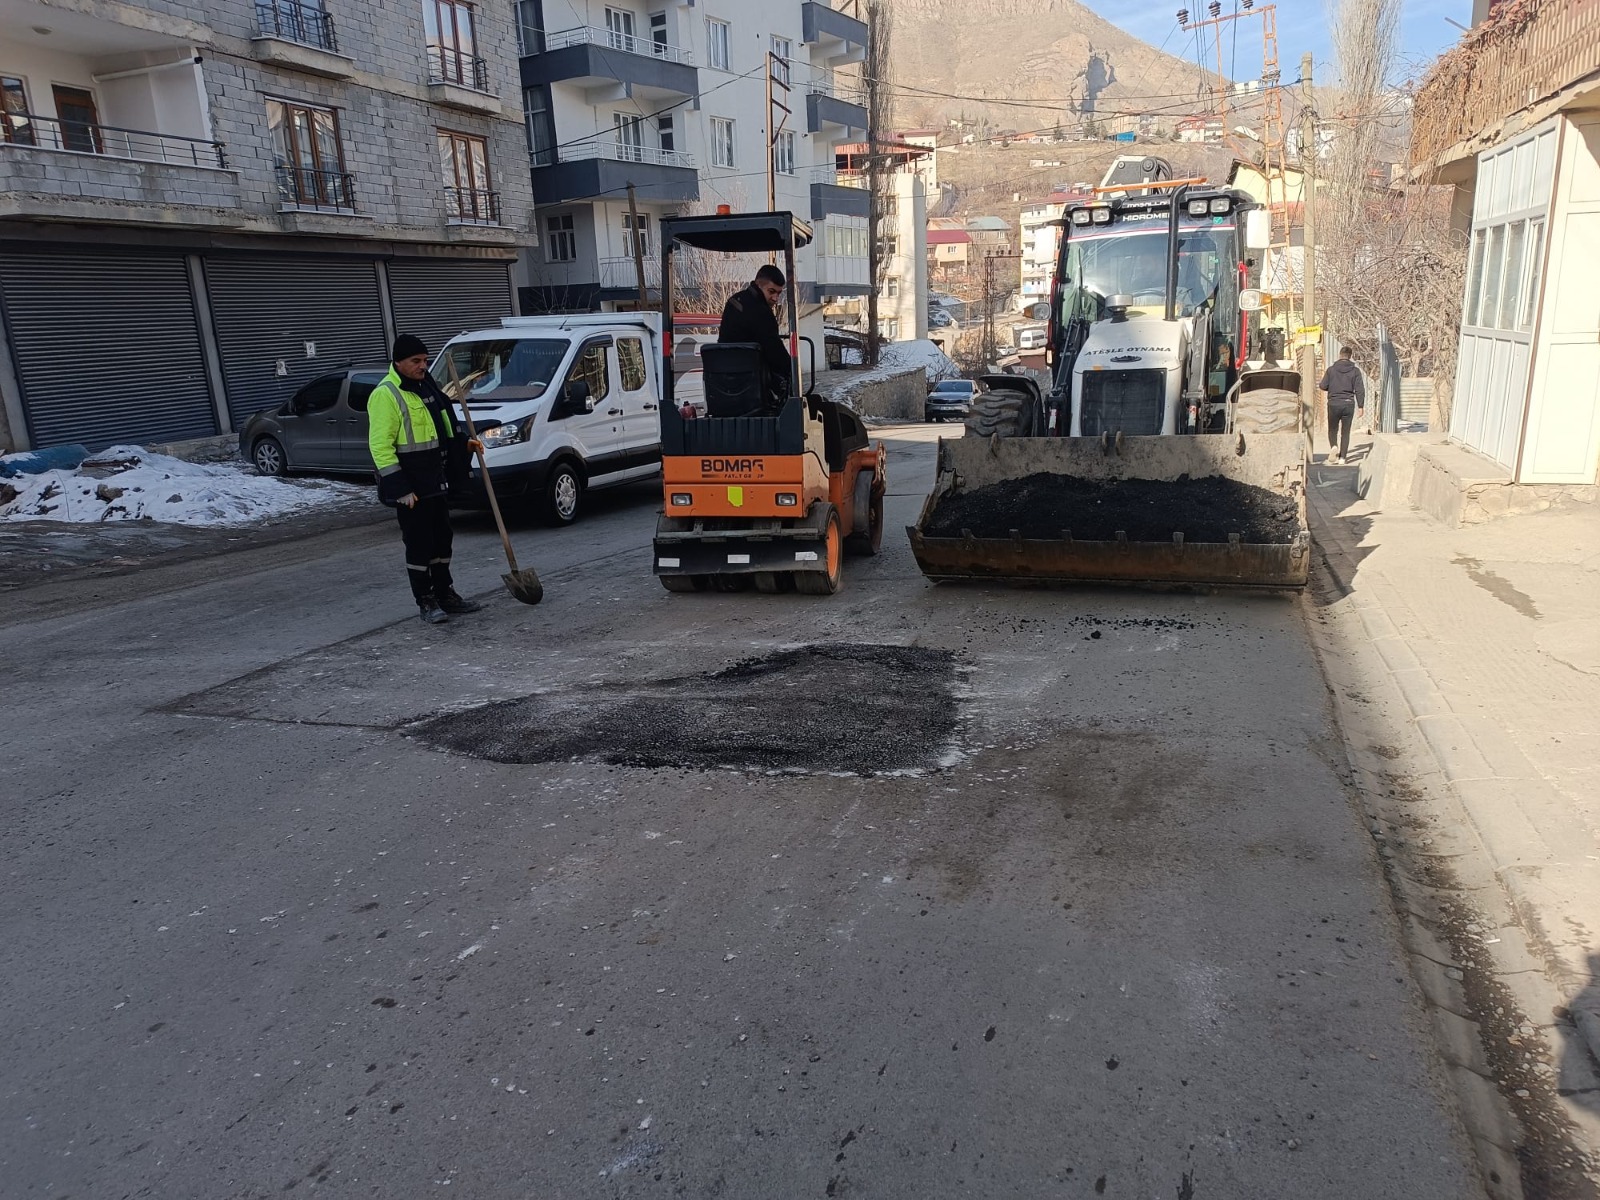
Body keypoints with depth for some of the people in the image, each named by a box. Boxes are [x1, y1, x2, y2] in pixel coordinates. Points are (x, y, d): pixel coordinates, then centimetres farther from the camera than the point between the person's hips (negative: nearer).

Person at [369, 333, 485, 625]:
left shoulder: (426, 386, 13)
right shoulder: (385, 395, -14)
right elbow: (380, 446, -19)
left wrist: (465, 445, 12)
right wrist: (400, 489, -23)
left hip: (436, 481, 9)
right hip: (409, 486, -9)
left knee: (441, 540, 15)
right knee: (419, 545, -1)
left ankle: (445, 595, 27)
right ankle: (426, 602, 9)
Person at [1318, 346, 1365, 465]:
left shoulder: (1331, 369, -3)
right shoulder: (1355, 370, -1)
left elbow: (1323, 386, -4)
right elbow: (1360, 389, -4)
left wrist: (1323, 377, 19)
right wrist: (1360, 405, 2)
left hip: (1334, 404, -1)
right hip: (1349, 404, 1)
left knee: (1332, 429, 11)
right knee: (1345, 432, 8)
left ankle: (1333, 446, -19)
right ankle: (1342, 457, 6)